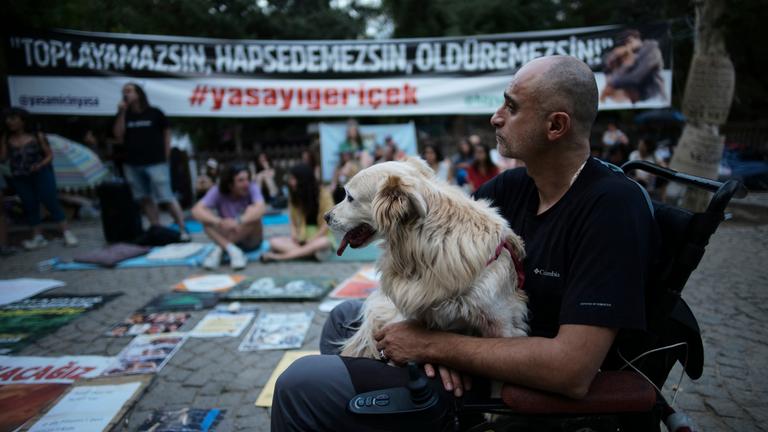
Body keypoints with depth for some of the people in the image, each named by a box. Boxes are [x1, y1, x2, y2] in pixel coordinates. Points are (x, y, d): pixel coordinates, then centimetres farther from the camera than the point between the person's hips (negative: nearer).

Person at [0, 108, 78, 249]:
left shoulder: (37, 136, -4)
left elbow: (49, 154, -2)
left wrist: (40, 165, -19)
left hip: (41, 174, -3)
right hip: (20, 178, 3)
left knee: (51, 201, -6)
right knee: (29, 205, 7)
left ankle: (67, 233, -1)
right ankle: (37, 237, 14)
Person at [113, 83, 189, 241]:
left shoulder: (154, 113, 0)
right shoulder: (124, 115, 9)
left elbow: (166, 133, 7)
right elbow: (118, 136, -2)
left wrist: (165, 157, 2)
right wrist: (122, 113, -8)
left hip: (155, 163, -4)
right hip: (132, 165, 5)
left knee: (167, 198, -8)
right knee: (145, 199, 7)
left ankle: (183, 230, -4)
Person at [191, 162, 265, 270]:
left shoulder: (252, 188, -19)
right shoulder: (217, 192, -15)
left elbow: (261, 208, -39)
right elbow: (196, 211, -30)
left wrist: (239, 222, -54)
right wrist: (220, 222, -47)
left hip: (251, 240, -1)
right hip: (225, 239, 1)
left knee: (252, 212, -30)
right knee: (206, 216, -23)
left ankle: (219, 250, -24)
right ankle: (232, 250, -31)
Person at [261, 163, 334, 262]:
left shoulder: (323, 194, -9)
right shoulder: (293, 195, 4)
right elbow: (293, 221, 7)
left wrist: (312, 240, -16)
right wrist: (294, 236, -12)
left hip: (321, 236, -4)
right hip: (302, 239, 4)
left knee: (323, 243, -40)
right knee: (274, 241, -17)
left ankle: (279, 256, -37)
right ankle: (310, 251, -34)